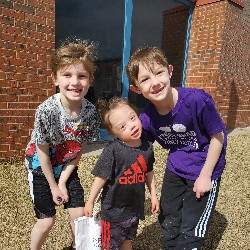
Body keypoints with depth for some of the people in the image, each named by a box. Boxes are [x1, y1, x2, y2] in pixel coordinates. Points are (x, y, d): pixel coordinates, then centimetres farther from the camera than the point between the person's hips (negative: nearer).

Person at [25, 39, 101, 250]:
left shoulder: (91, 112, -21)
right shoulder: (46, 111, -31)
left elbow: (79, 150, -10)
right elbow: (43, 153, -18)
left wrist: (63, 181, -8)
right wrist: (53, 186, -9)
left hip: (66, 168, 3)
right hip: (41, 168, -3)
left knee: (79, 214, 8)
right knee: (46, 221, 7)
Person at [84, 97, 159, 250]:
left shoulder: (147, 147, -8)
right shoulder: (112, 151, -25)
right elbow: (101, 178, -16)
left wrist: (154, 195, 10)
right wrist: (90, 202, -8)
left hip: (135, 207, 5)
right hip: (114, 208, -4)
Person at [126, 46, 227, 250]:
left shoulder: (197, 100, -30)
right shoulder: (146, 119, -18)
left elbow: (218, 136, -16)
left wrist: (205, 176, -14)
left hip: (205, 168, -3)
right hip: (175, 168, 4)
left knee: (190, 233, 7)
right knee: (168, 223, 20)